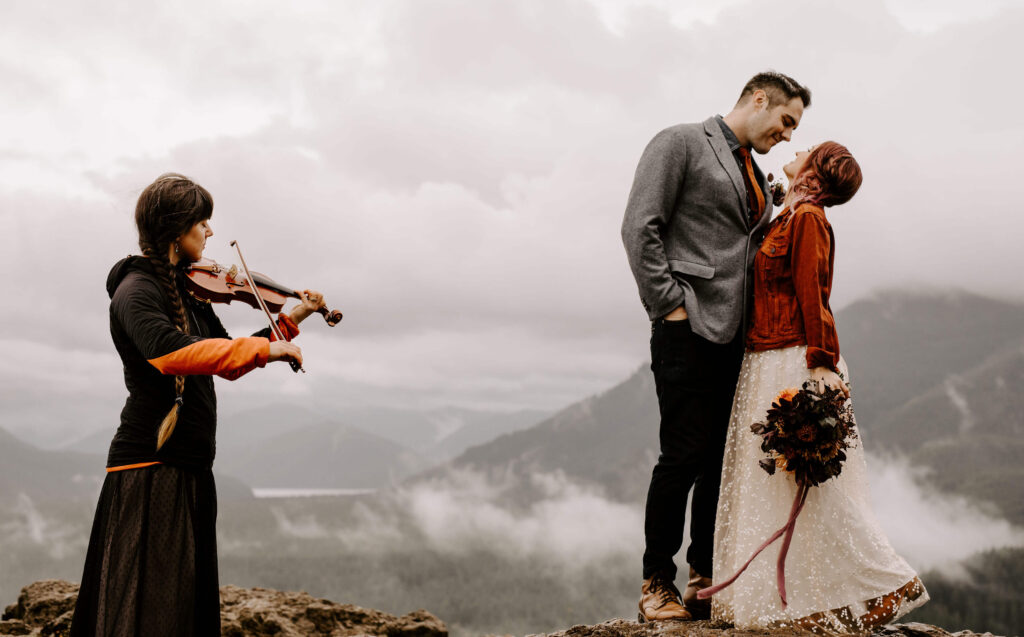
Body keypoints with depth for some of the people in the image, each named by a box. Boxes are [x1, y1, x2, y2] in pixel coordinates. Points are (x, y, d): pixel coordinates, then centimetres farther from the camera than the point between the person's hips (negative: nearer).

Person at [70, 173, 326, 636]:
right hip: (151, 471, -9)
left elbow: (227, 360, 22)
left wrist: (292, 319, 19)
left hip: (191, 469, 9)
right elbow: (168, 353, -32)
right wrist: (264, 348, -30)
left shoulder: (190, 293, 15)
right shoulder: (136, 290, -13)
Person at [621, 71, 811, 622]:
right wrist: (670, 306, -14)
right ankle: (657, 584, 5)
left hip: (736, 338, 8)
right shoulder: (681, 144, -1)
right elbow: (640, 228, -10)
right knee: (683, 456, -6)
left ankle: (706, 583, 17)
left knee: (725, 460, 8)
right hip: (689, 330, -8)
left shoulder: (756, 178, 22)